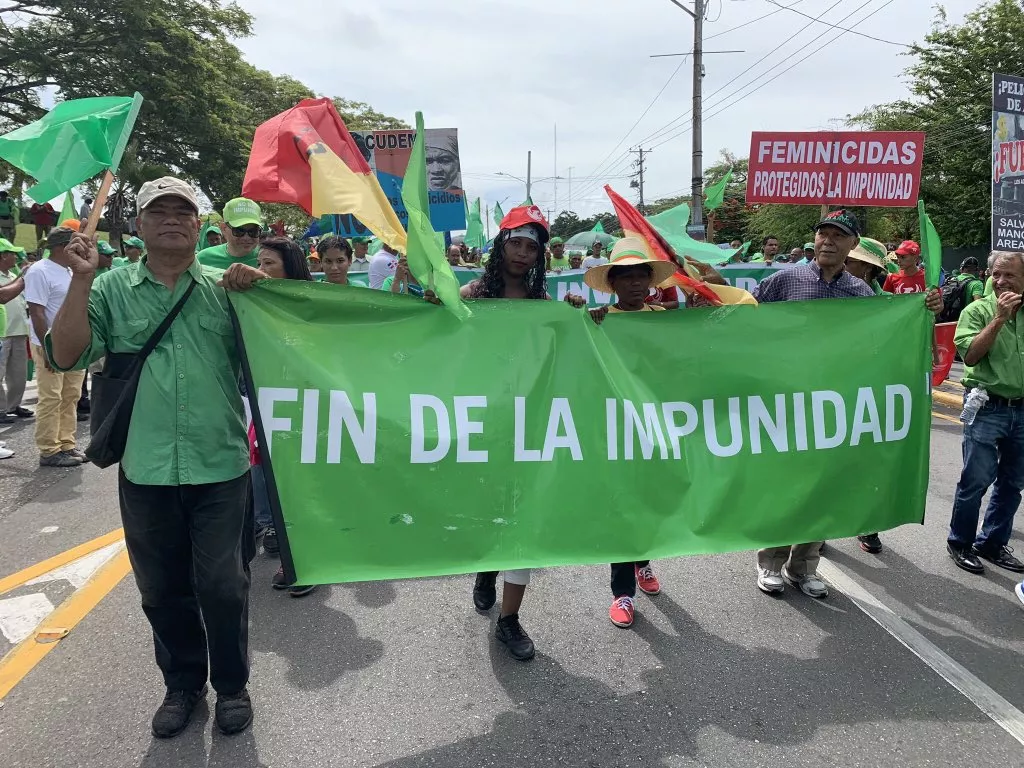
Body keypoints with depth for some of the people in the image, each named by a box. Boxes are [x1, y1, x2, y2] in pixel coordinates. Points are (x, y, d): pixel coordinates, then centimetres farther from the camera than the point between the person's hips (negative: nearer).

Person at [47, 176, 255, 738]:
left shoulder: (223, 287, 4)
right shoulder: (111, 289, 5)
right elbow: (65, 356, -4)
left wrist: (250, 292, -11)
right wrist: (81, 280, -11)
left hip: (221, 466, -1)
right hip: (144, 470, 1)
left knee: (223, 586, 7)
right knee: (161, 589, 15)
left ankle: (232, 685, 28)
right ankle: (182, 684, 36)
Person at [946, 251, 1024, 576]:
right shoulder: (978, 310, -5)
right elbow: (969, 354, -17)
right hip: (987, 408, -5)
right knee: (976, 481, -1)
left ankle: (993, 542, 27)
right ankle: (960, 543, 15)